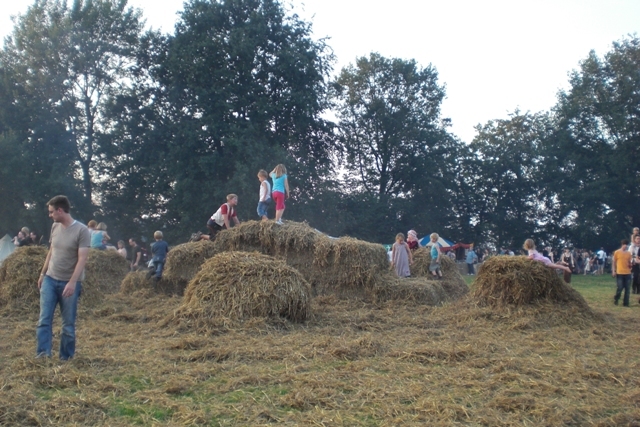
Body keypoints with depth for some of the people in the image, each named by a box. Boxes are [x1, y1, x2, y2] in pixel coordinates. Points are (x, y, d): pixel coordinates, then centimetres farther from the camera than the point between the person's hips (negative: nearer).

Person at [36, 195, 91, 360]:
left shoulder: (82, 231, -14)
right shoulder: (55, 227, 7)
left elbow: (82, 259, -18)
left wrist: (72, 282, -24)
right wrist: (42, 274, 18)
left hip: (69, 283, -5)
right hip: (50, 280, 6)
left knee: (68, 324, 3)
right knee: (44, 319, -2)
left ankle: (66, 358, 13)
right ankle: (43, 353, -1)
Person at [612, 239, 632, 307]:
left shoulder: (629, 253, 10)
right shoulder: (617, 252, -2)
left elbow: (629, 262, 18)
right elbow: (613, 262, 1)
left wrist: (631, 265, -5)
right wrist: (613, 271, -5)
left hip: (628, 273, 4)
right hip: (619, 273, -4)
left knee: (627, 289, 3)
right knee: (620, 288, -5)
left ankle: (626, 303, 10)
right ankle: (616, 299, 20)